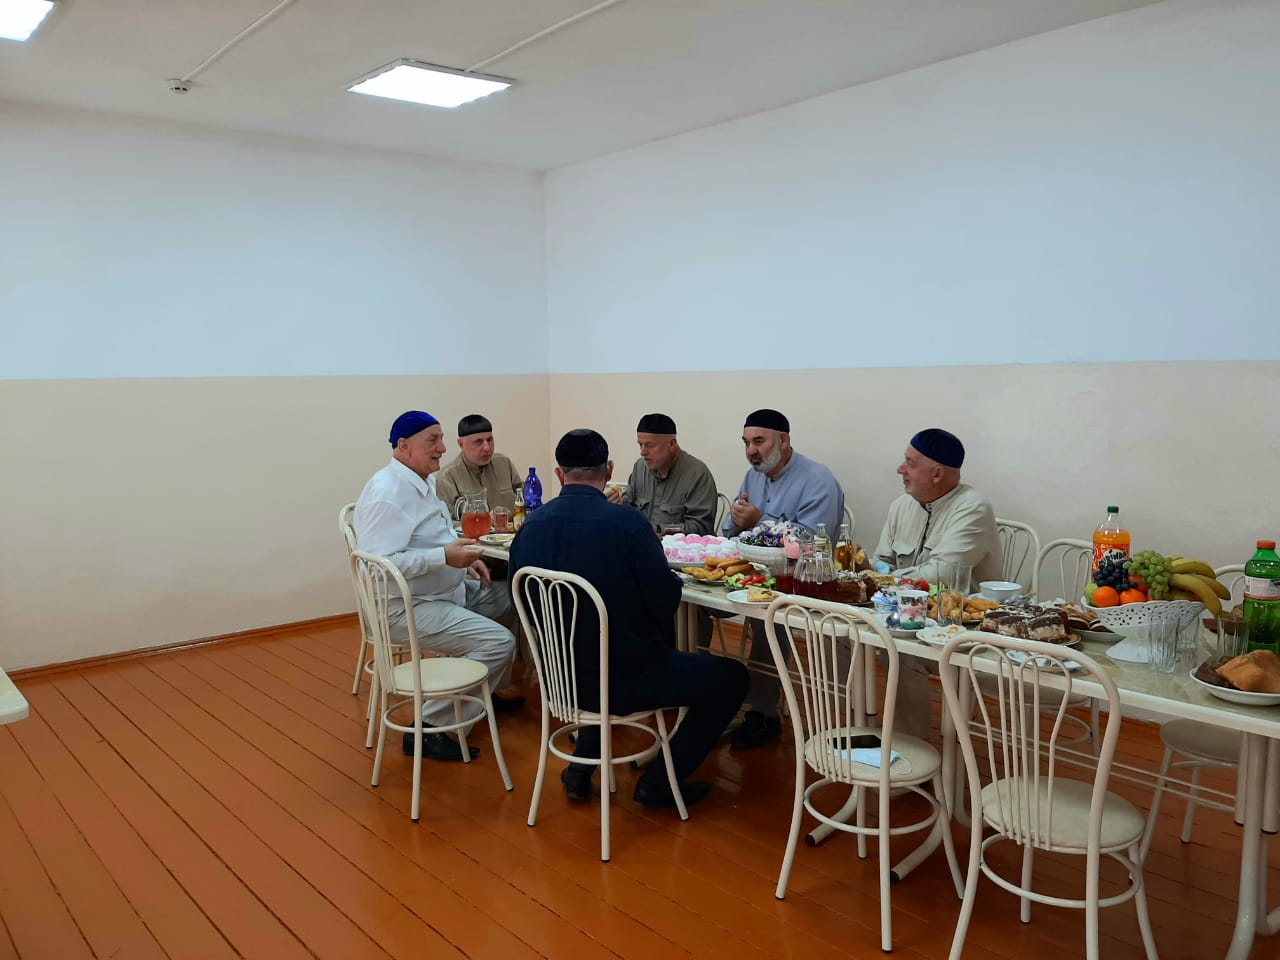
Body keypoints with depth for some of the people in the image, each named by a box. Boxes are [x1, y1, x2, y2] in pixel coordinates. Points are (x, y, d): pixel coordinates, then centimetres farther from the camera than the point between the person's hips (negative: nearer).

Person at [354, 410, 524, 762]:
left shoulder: (423, 482, 10)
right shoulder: (387, 493, -22)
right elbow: (381, 562, -29)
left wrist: (464, 557, 4)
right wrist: (445, 556, -30)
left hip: (448, 589, 11)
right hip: (410, 607, -10)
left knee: (512, 598, 15)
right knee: (499, 642, -20)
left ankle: (486, 691, 27)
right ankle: (430, 729, -11)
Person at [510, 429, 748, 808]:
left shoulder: (529, 527, -4)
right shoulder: (625, 521, -21)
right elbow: (667, 599, -18)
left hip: (560, 678, 6)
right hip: (626, 681, -6)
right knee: (731, 677, 12)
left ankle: (581, 770, 33)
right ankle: (659, 783, 16)